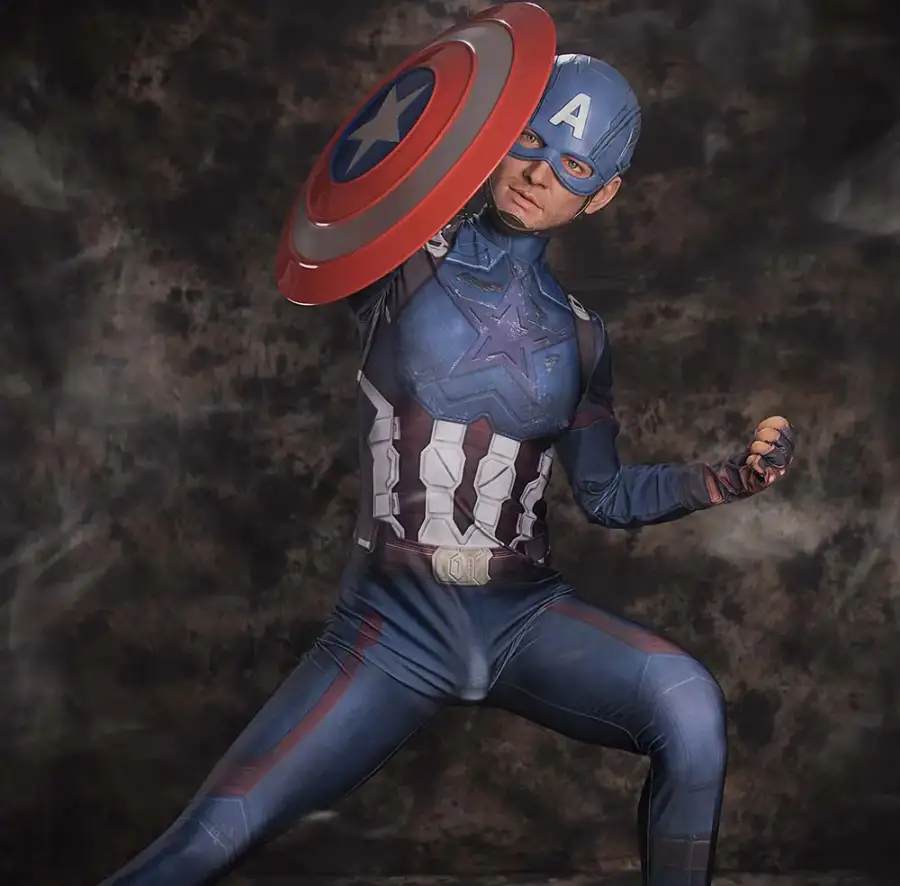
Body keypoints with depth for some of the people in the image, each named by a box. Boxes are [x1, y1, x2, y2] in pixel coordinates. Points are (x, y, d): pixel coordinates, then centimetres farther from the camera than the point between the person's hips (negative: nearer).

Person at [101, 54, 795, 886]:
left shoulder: (577, 334, 9)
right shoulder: (405, 261, 1)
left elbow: (606, 494, 16)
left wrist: (733, 475, 2)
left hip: (530, 618, 3)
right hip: (395, 624, -2)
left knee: (689, 701, -27)